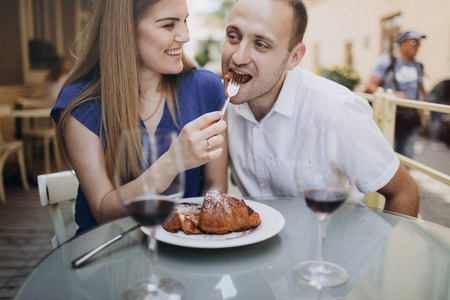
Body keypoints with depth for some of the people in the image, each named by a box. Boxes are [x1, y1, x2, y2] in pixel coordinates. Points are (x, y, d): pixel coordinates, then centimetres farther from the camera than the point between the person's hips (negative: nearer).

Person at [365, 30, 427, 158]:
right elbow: (370, 85, -8)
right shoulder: (386, 61, -1)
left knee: (406, 156, 7)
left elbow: (422, 90, 29)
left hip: (411, 119, 6)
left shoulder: (418, 67, 17)